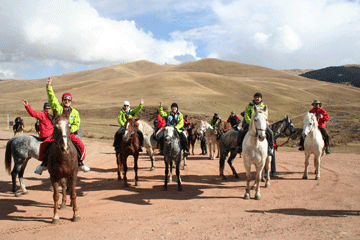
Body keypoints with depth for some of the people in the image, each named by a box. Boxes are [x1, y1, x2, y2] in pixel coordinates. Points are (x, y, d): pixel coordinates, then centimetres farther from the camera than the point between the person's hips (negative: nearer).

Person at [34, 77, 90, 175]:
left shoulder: (75, 112, 6)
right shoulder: (58, 108, 3)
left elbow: (76, 125, 3)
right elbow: (52, 98, -9)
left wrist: (70, 129, -16)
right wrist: (49, 87, -20)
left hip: (70, 133, 0)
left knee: (81, 146, -18)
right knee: (44, 144, -17)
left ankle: (80, 162, 6)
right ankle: (44, 163, 1)